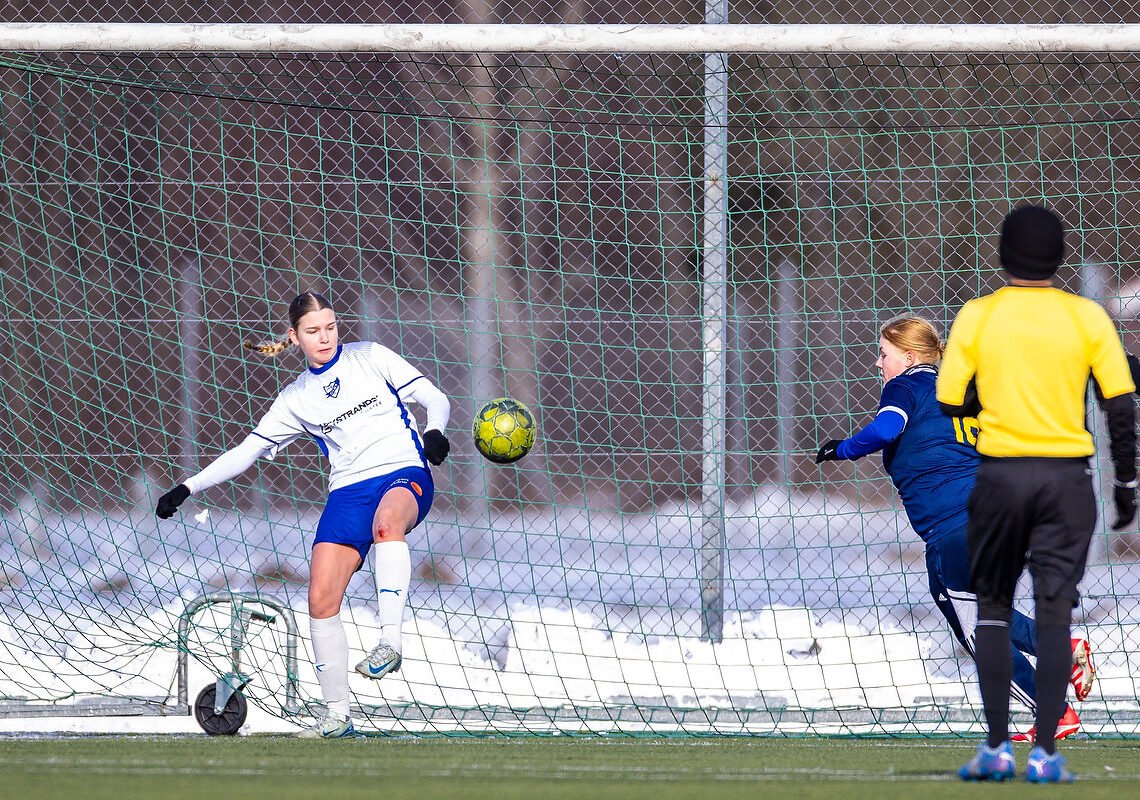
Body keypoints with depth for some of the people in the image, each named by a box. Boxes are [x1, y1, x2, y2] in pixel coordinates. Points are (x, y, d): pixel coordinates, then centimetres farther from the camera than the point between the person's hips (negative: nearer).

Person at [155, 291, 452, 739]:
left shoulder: (370, 357, 8)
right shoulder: (296, 399, 16)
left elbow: (435, 399, 5)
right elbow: (248, 450, 18)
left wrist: (434, 433, -18)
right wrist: (188, 488, 10)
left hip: (405, 474, -4)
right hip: (348, 491, 4)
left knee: (387, 521, -41)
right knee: (321, 599, -11)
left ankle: (390, 643, -49)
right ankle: (337, 716, 0)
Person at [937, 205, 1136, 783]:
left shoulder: (977, 316, -2)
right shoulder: (1088, 318, -1)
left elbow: (950, 400, -2)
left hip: (1000, 475, 0)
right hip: (1067, 476, 0)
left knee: (993, 607, 12)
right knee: (1054, 612, 1)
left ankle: (996, 746, 6)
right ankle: (1045, 752, -5)